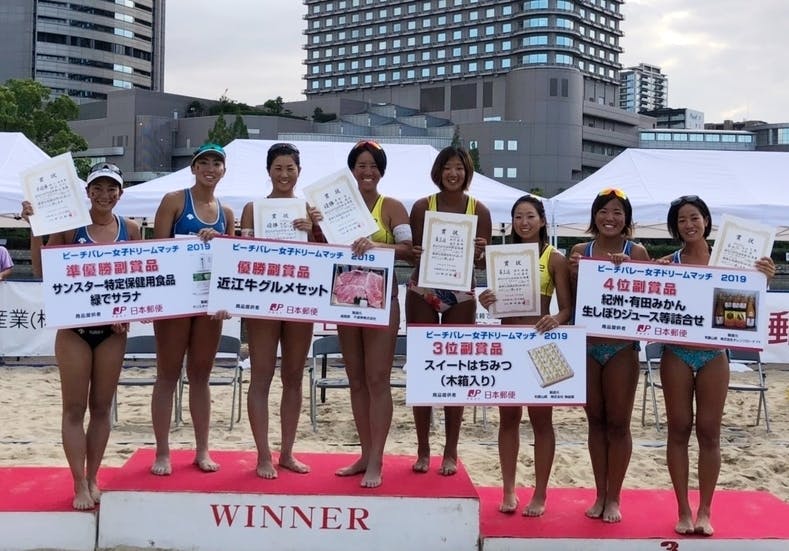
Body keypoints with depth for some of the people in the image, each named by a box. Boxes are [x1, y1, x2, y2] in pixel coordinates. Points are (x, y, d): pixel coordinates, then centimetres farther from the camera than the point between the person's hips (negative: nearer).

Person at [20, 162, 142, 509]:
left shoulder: (131, 230, 4)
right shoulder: (69, 225, -2)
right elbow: (41, 270, -3)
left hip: (113, 328, 2)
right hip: (74, 327, -2)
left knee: (102, 407, 8)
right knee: (74, 408, 0)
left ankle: (93, 480, 20)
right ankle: (79, 485, 7)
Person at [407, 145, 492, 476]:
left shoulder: (479, 210, 1)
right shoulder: (422, 206, 0)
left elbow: (484, 262, 2)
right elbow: (411, 253, 1)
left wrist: (479, 252, -20)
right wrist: (416, 252, -21)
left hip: (461, 296, 0)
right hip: (422, 291, 0)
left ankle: (451, 451, 14)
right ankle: (423, 450, 14)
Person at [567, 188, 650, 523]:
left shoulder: (636, 252, -1)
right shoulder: (580, 251, 5)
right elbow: (571, 302, 6)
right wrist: (573, 273, -11)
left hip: (622, 347, -2)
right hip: (587, 345, 2)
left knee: (618, 423, 4)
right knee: (596, 421, 10)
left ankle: (613, 498, 15)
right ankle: (600, 495, 20)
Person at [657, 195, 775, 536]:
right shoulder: (667, 263, 0)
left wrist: (763, 279, -11)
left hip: (714, 354, 1)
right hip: (676, 354, 0)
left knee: (709, 432, 5)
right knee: (679, 430, 4)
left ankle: (705, 511, 15)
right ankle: (683, 510, 14)